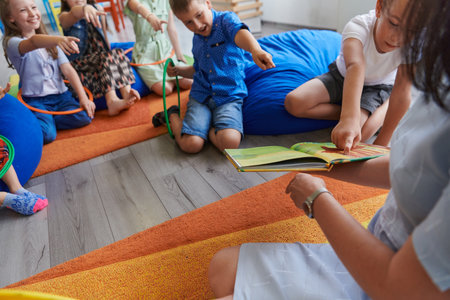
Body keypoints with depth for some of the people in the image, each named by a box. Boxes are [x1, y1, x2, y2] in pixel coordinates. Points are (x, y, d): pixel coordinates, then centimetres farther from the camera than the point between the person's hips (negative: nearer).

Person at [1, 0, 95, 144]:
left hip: (61, 95, 5)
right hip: (35, 100, -5)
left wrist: (83, 97, -9)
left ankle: (46, 120, 0)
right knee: (46, 134, -28)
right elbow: (33, 42, -30)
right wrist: (57, 39, -52)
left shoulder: (49, 41, 15)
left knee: (84, 116, -23)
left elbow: (68, 70, 4)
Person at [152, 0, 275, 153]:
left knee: (230, 142, -29)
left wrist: (256, 50, -52)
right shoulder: (197, 39, 14)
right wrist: (178, 70, 12)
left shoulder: (226, 19, -4)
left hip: (229, 95, -3)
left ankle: (205, 125, 2)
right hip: (201, 95, 4)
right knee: (191, 144, -17)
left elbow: (240, 33, -29)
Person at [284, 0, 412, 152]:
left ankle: (384, 108, 2)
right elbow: (356, 67, -52)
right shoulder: (358, 26, -34)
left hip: (378, 87, 0)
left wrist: (381, 143, -36)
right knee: (293, 103, -23)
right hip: (342, 76, 1)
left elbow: (403, 92, -31)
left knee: (357, 134, -29)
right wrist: (349, 118, -68)